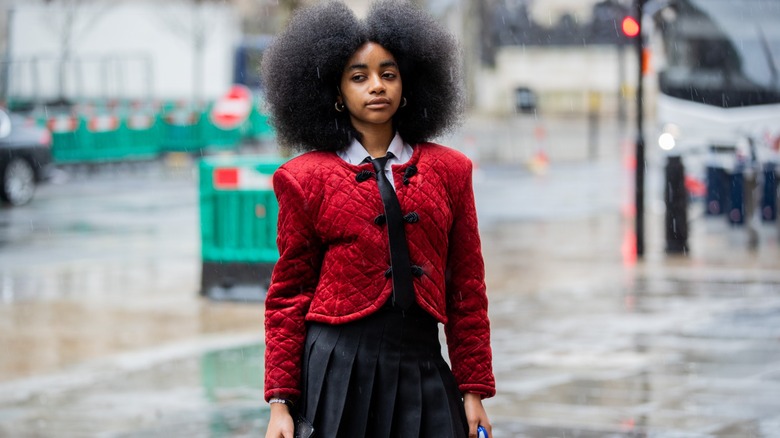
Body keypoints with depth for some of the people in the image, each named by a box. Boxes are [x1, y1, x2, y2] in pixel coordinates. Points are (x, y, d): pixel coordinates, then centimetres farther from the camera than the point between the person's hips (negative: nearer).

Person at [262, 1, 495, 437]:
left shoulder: (449, 170, 10)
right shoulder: (307, 177, 4)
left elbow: (467, 290, 11)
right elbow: (289, 296, 6)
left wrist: (474, 390, 6)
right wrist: (280, 400, 0)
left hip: (422, 364, 2)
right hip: (338, 364, -2)